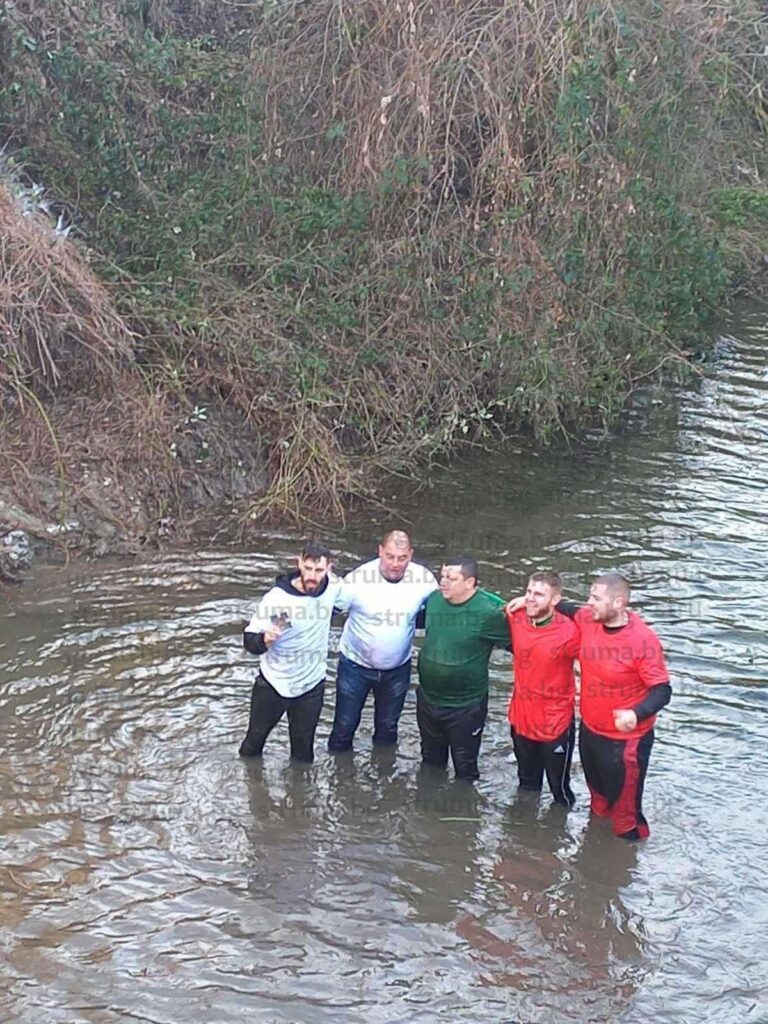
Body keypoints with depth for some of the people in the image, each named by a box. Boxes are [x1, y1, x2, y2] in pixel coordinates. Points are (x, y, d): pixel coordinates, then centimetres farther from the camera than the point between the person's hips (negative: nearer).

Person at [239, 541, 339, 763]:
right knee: (256, 737, 19)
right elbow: (249, 640, -25)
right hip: (273, 684, -2)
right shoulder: (276, 598, -27)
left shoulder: (332, 586, -14)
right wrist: (264, 639, -44)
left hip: (311, 685, 2)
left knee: (304, 749, 17)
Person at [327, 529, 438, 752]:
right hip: (356, 665, -2)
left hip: (398, 668, 2)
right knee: (345, 725, 11)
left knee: (388, 727, 22)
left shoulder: (424, 580, -19)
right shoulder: (357, 580, -26)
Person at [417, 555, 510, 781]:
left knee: (465, 770, 11)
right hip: (428, 701, 5)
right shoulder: (433, 599, -6)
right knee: (431, 764, 25)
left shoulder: (489, 611, -22)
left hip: (466, 707, -5)